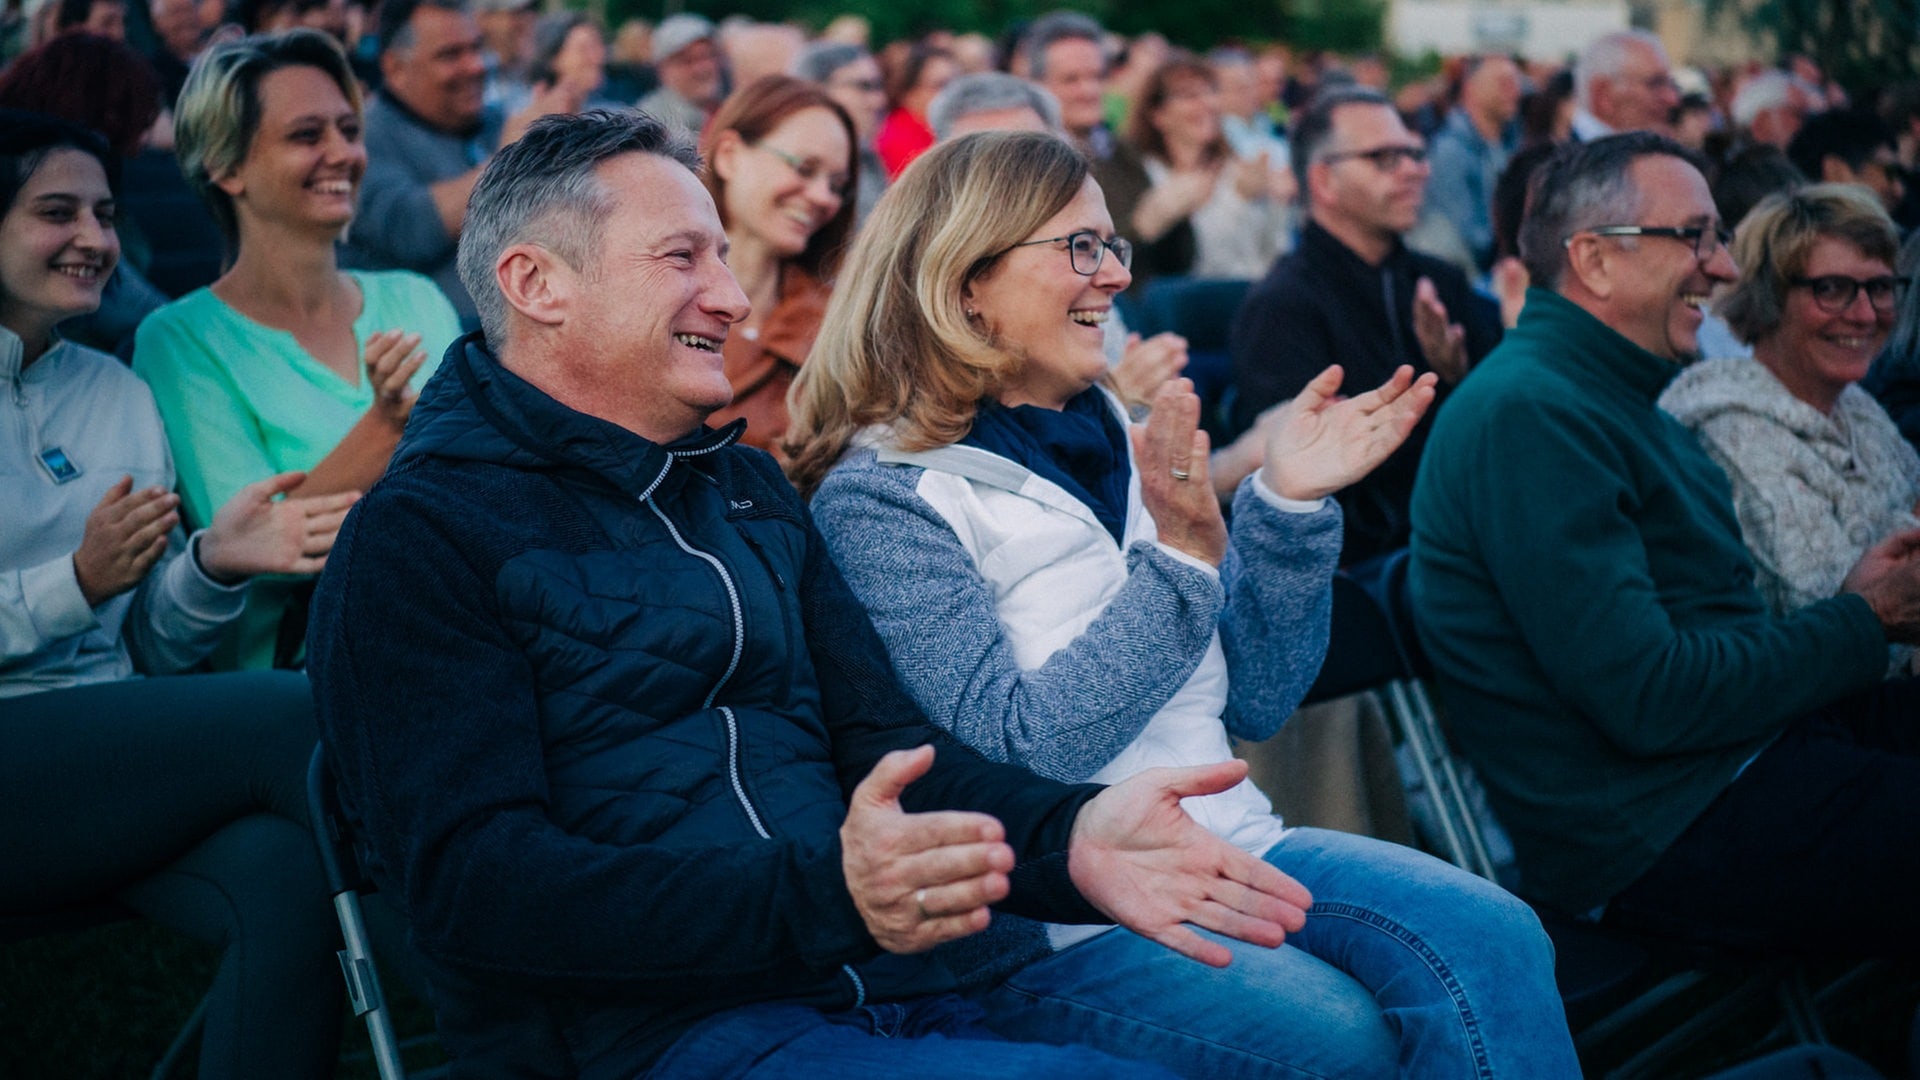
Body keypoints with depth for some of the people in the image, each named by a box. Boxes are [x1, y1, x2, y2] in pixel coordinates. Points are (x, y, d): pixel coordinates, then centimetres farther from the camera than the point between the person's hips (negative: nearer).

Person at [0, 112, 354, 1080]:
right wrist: (79, 582, -15)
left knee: (285, 874, -28)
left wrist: (214, 564, -4)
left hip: (116, 751, 5)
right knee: (301, 716, -24)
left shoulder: (117, 392, 17)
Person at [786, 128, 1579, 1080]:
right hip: (1059, 922, -6)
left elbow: (1255, 701, 12)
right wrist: (1181, 559, -21)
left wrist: (1289, 504, -1)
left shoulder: (1117, 440, 14)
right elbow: (1014, 751, -17)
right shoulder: (881, 498, -6)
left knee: (1495, 942, -20)